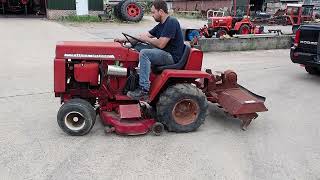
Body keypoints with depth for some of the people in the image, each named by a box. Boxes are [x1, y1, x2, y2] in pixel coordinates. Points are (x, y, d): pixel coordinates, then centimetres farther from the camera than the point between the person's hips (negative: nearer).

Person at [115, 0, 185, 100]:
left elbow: (161, 44, -24)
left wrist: (147, 39, -6)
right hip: (165, 54, 10)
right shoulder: (161, 25, 14)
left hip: (172, 56, -10)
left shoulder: (171, 22, -15)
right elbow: (145, 36, 17)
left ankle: (144, 90, -25)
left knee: (144, 53, -26)